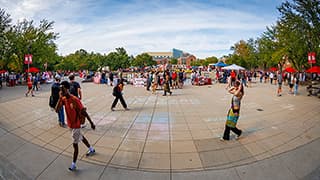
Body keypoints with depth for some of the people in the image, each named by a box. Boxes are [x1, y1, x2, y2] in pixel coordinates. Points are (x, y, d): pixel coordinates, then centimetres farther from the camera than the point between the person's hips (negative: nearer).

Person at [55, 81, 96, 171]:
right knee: (81, 137, 25)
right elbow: (56, 110, -12)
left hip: (76, 125, -8)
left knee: (75, 144, 1)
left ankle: (73, 164, 15)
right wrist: (60, 98, -19)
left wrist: (92, 123, -15)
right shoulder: (63, 99, -6)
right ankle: (91, 149, 47)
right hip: (70, 124, 8)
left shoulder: (75, 100, -27)